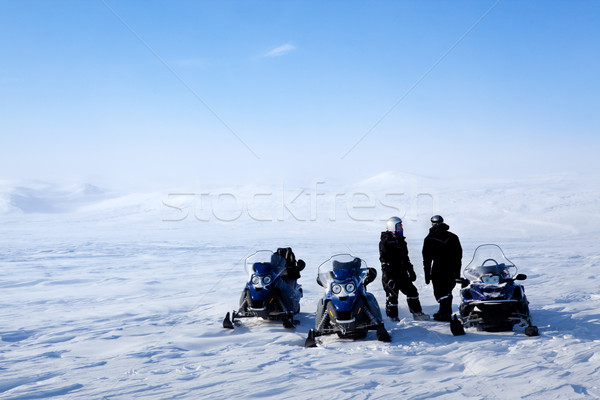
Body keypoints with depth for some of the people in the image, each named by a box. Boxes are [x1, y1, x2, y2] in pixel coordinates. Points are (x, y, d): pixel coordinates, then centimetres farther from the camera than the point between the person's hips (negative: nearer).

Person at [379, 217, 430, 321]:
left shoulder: (400, 240, 18)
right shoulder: (386, 240, -9)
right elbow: (384, 258, -17)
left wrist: (411, 271, 23)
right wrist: (388, 273, -24)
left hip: (402, 273, 8)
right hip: (391, 274, -8)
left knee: (412, 291, 9)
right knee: (392, 294, -3)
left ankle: (417, 313, 17)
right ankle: (392, 316, 8)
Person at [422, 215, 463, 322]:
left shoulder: (429, 239, -2)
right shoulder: (453, 237, 9)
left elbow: (427, 259, -1)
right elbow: (459, 255, 11)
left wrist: (427, 274, 4)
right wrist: (457, 272, 17)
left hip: (438, 270, -5)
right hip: (452, 270, 5)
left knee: (440, 293, 1)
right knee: (447, 291, 16)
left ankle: (445, 314, -5)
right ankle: (445, 312, 24)